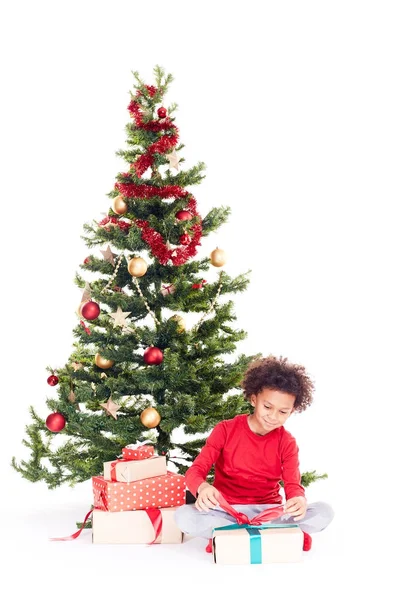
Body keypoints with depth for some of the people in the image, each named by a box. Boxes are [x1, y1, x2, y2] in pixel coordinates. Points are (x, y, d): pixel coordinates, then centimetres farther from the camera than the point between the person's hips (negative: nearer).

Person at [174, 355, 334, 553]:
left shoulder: (287, 443, 0)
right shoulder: (225, 430, -5)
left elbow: (293, 484, -11)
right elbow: (195, 471, -11)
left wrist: (298, 500, -38)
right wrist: (203, 488, -37)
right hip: (227, 511, -1)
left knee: (324, 512, -23)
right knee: (183, 516, -31)